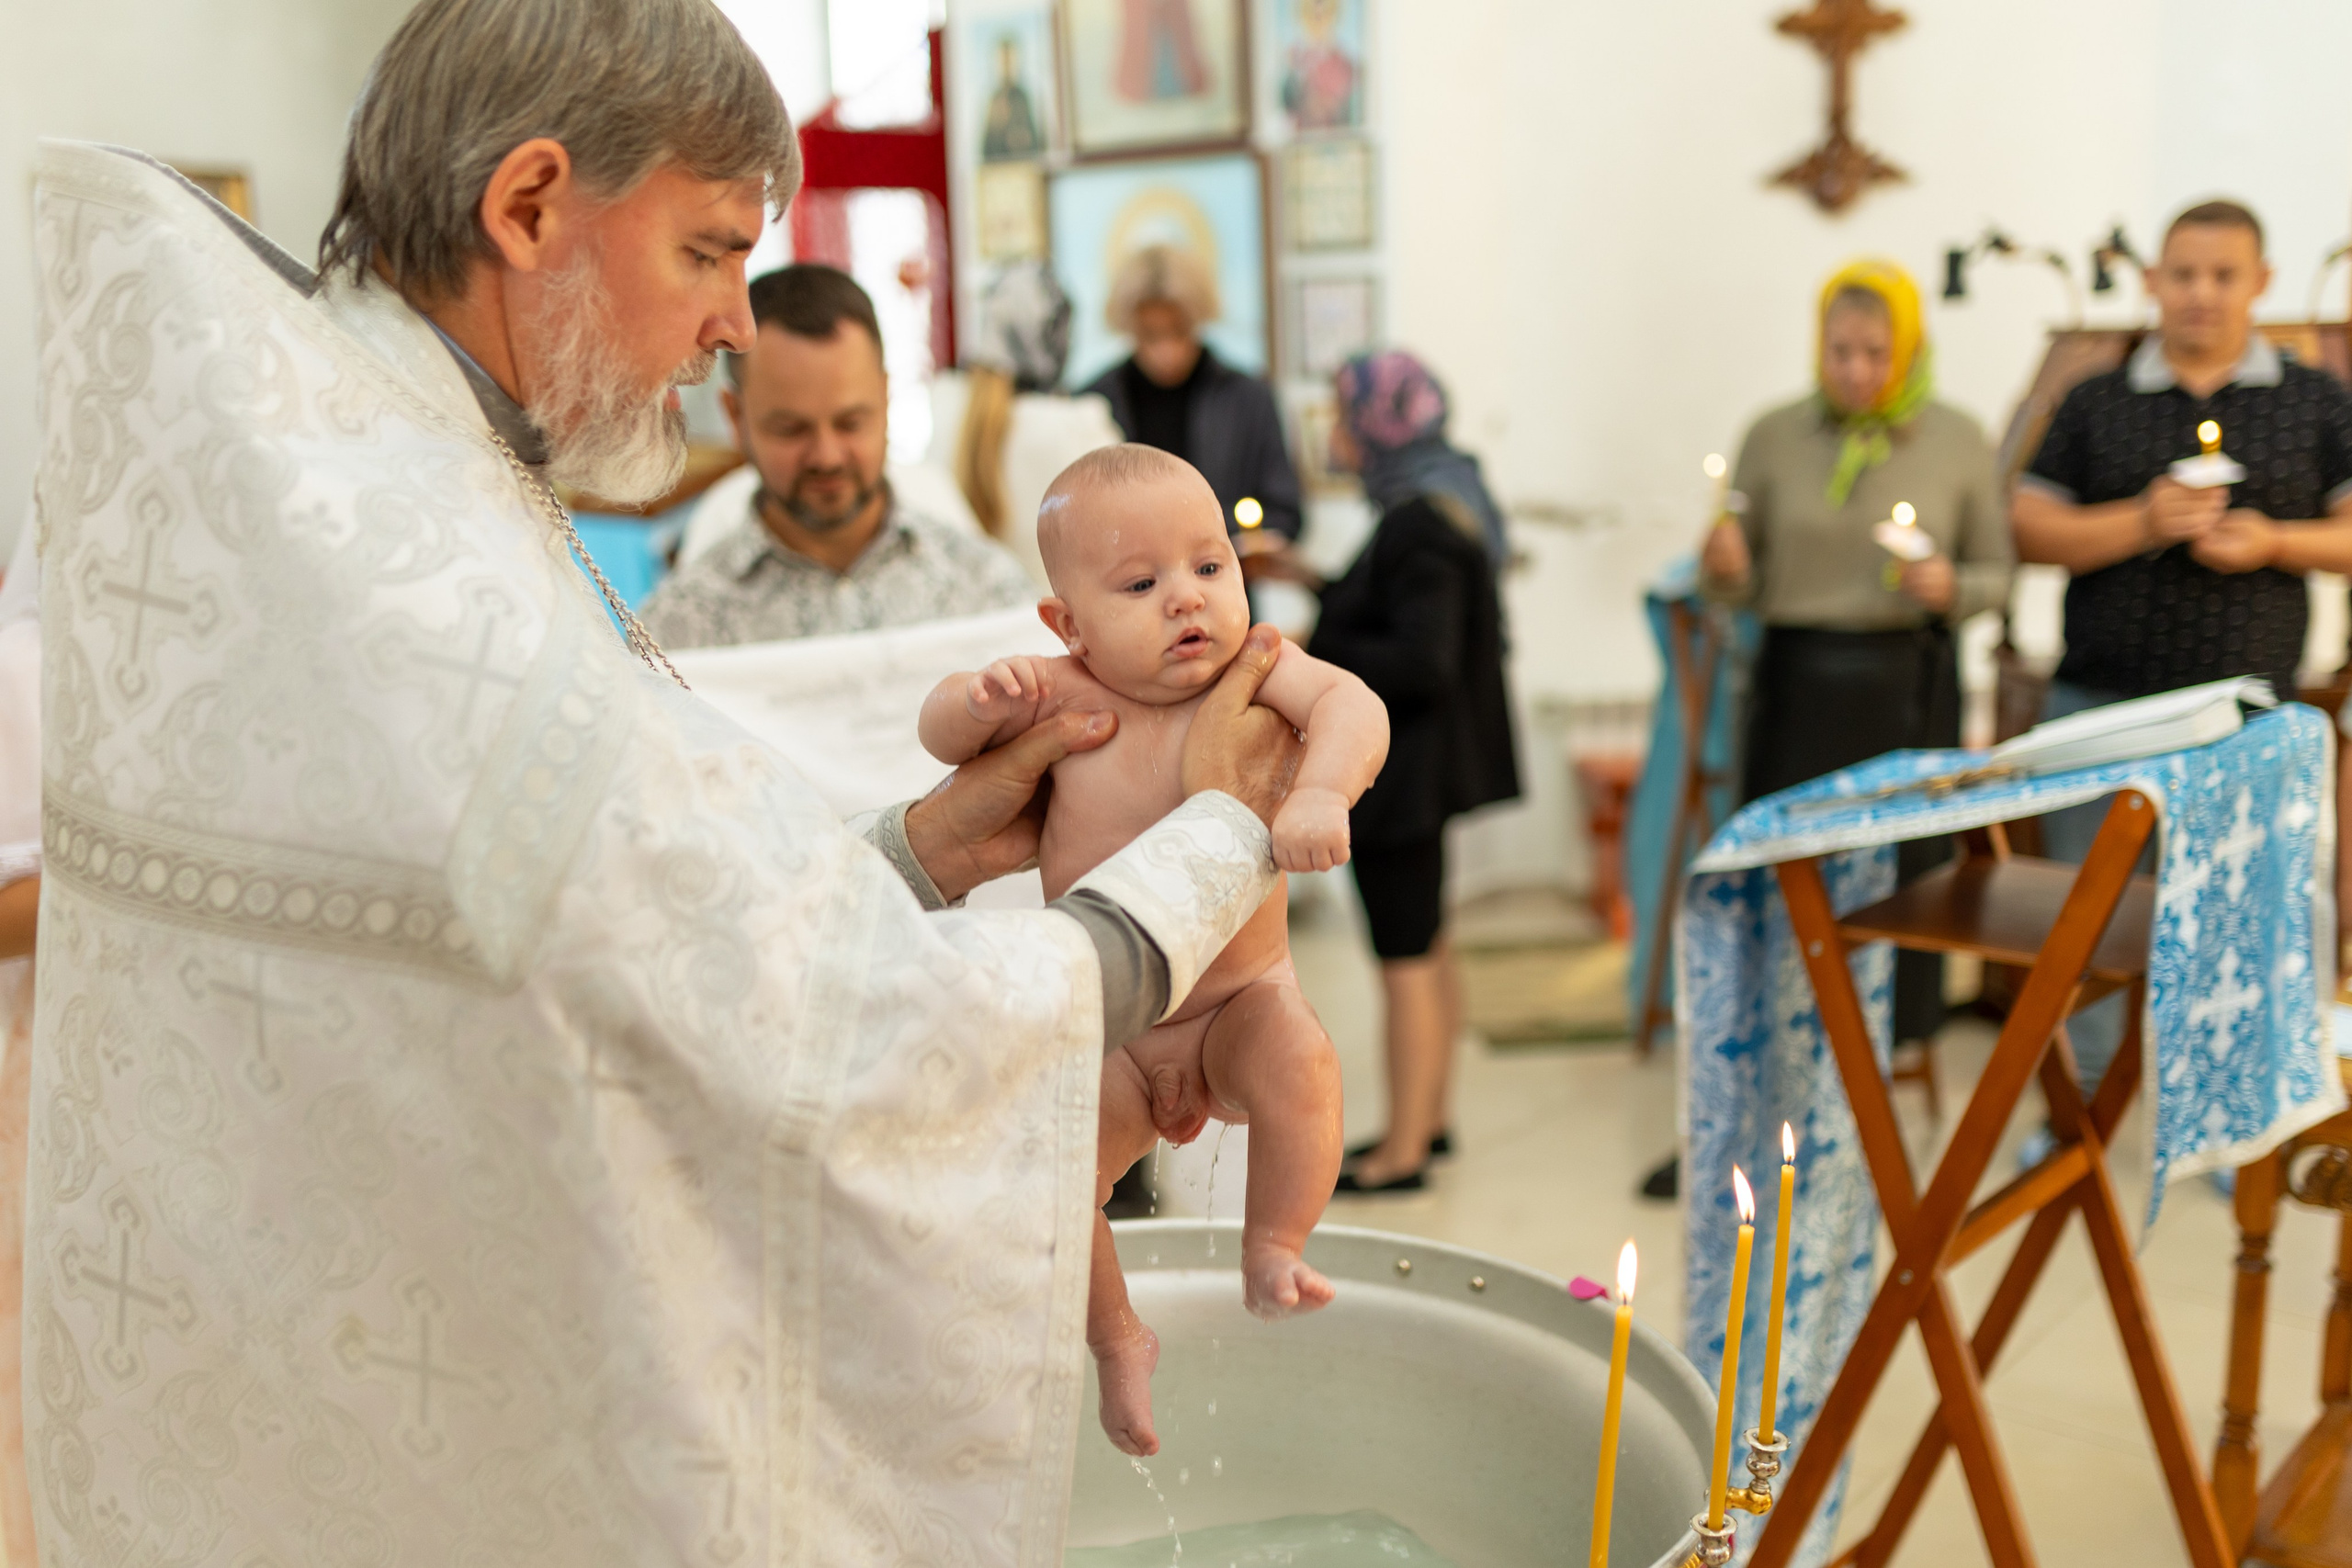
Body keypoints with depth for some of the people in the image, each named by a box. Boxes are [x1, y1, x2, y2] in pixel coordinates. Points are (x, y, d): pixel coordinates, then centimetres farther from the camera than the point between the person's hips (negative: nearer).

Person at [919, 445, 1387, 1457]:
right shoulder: (1065, 696, -9)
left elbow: (1351, 705, -27)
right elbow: (938, 735, -1)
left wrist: (1321, 792, -47)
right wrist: (981, 700, -24)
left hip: (1240, 1002, -1)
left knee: (1300, 1061, -31)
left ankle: (1272, 1255, -6)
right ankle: (1117, 1341, 11)